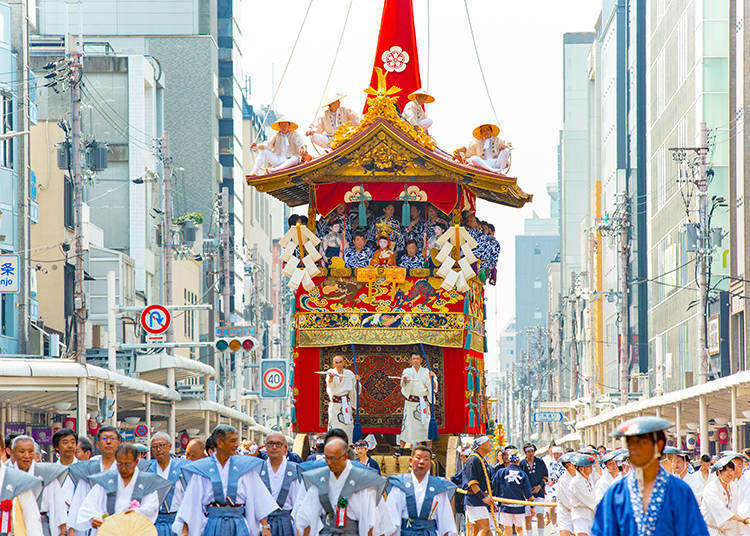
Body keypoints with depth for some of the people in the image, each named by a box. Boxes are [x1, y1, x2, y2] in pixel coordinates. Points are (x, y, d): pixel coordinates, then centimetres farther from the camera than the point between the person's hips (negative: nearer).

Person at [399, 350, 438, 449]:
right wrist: (404, 380, -38)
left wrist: (432, 378, -19)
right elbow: (403, 384, -14)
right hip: (410, 402, -1)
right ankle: (401, 448, 4)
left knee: (426, 424, -3)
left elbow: (433, 387, 0)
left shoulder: (426, 371, 7)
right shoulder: (407, 371, 5)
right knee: (406, 425, -4)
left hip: (423, 402, 1)